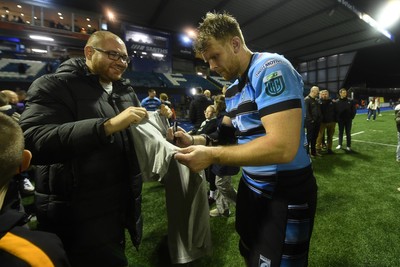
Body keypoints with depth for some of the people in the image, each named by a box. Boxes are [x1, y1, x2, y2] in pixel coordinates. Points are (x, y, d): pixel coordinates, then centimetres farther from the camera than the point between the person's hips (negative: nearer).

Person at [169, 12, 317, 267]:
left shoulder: (271, 68, -21)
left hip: (286, 194, -8)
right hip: (251, 187, 9)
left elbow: (283, 147, -32)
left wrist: (212, 155, -27)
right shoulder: (234, 88, 8)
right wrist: (195, 140, -8)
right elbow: (227, 132, 11)